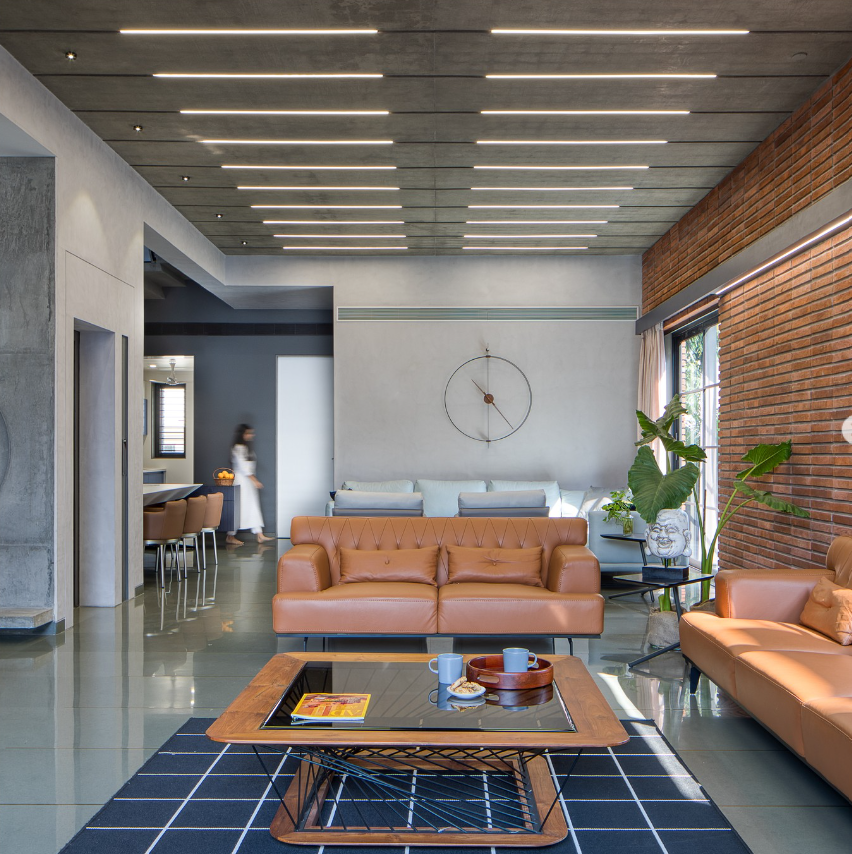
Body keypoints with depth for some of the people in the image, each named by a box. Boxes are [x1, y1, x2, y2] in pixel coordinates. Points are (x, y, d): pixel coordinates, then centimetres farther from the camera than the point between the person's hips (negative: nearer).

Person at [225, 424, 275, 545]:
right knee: (239, 508, -5)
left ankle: (259, 535, 4)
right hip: (241, 481, -9)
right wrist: (254, 480, -20)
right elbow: (243, 466, -18)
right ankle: (230, 537, 4)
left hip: (249, 480, 9)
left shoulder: (247, 447, 16)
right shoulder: (238, 448, -13)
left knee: (253, 508, 5)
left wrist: (254, 480, 14)